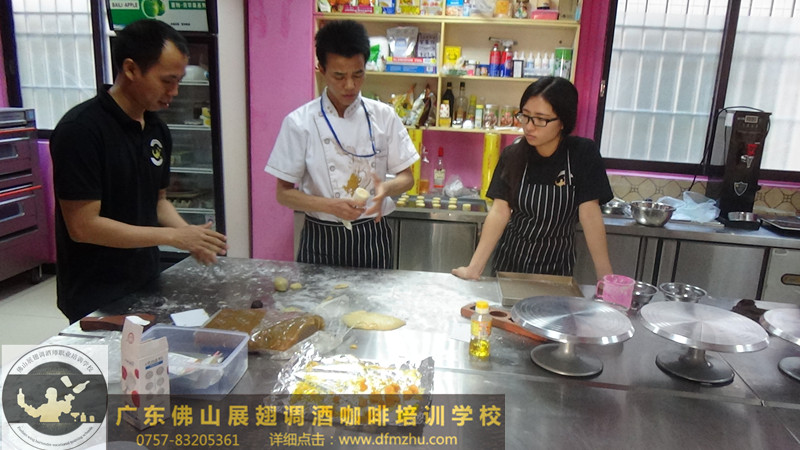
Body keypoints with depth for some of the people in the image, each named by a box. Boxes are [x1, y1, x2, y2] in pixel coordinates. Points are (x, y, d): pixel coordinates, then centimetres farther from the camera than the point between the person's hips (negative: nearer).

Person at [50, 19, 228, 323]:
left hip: (146, 285, 7)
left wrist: (190, 234, -7)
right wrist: (172, 236, -21)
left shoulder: (158, 129, 3)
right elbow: (83, 225, -21)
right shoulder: (80, 130, -19)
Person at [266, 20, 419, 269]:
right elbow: (283, 193, -5)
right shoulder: (299, 122, -8)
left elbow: (406, 177, 3)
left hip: (371, 236, 2)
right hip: (320, 239, -1)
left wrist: (386, 189, -20)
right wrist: (329, 206, -22)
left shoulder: (383, 116, -2)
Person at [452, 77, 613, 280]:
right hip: (511, 260, 1)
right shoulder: (512, 155, -10)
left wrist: (606, 278, -19)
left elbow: (589, 214, -16)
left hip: (556, 263, -1)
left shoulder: (583, 154, -14)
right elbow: (499, 211, -15)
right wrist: (474, 267, -22)